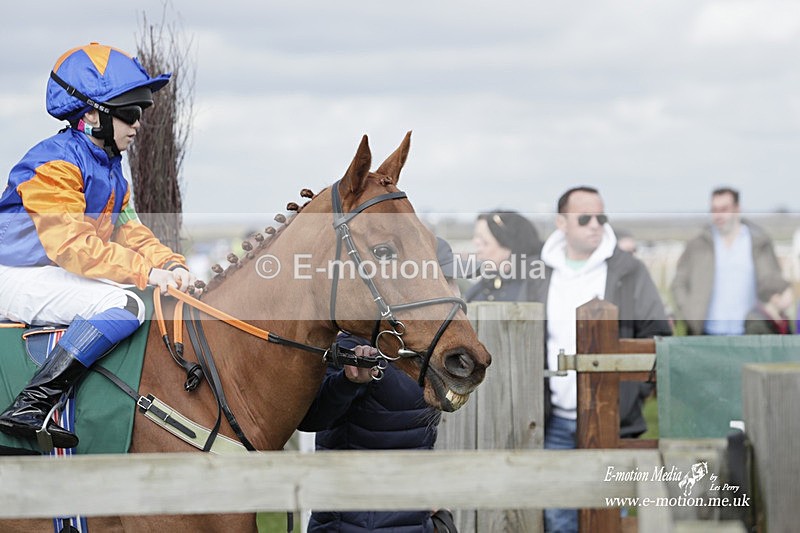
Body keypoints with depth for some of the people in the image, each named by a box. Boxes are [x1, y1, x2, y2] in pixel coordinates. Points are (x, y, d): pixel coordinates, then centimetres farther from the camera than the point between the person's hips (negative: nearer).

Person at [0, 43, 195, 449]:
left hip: (59, 277, 10)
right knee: (122, 305, -31)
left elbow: (129, 232, 12)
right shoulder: (55, 164, -17)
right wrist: (145, 271, -30)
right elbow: (70, 245, -27)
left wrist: (170, 263, -9)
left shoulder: (110, 171, 16)